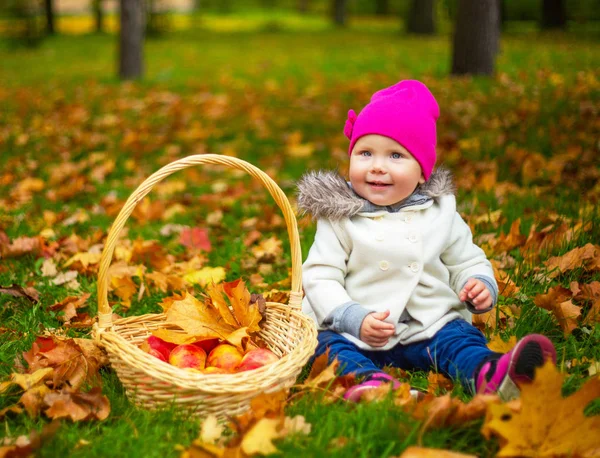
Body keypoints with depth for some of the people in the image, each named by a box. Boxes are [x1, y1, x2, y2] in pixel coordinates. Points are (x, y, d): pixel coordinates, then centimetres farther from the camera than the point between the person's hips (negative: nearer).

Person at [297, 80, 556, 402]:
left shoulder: (441, 214, 7)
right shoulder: (340, 218, 0)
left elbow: (467, 262, 16)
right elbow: (319, 278, -4)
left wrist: (480, 286, -8)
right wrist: (355, 319, -19)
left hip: (429, 327, 2)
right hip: (353, 333, -1)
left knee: (460, 339, -24)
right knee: (328, 342, -28)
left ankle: (490, 375, -51)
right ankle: (368, 380, -54)